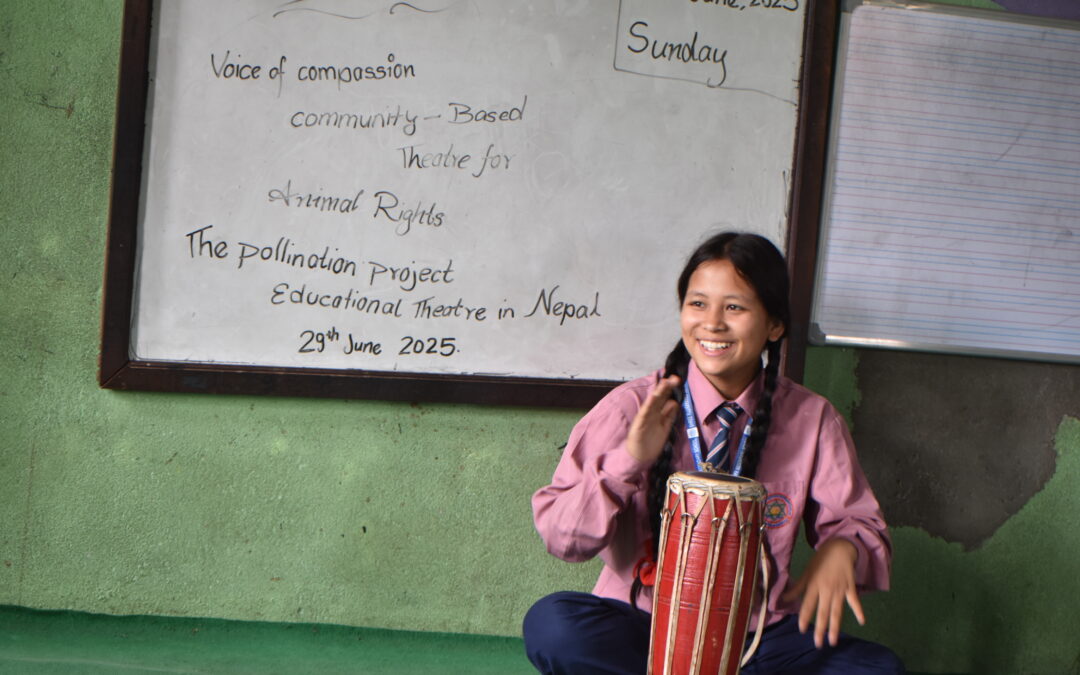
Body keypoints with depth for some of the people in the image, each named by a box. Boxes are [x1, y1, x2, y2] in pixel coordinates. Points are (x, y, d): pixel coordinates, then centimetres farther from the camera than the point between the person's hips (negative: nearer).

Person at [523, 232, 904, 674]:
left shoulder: (812, 420, 2)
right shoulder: (631, 408, -3)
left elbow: (856, 522, 8)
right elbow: (560, 538, -7)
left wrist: (841, 548, -17)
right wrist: (628, 460, -23)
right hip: (643, 628, -1)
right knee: (552, 625, -32)